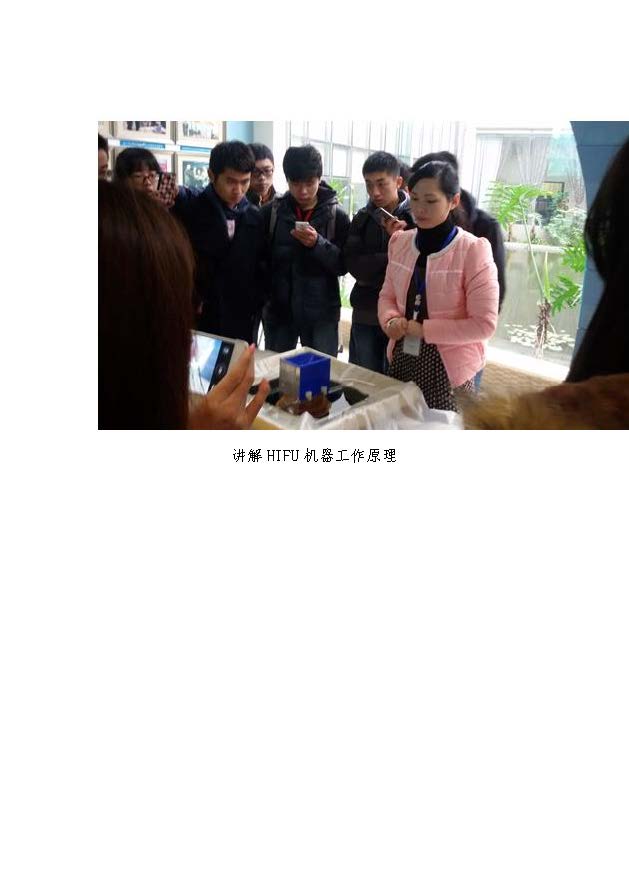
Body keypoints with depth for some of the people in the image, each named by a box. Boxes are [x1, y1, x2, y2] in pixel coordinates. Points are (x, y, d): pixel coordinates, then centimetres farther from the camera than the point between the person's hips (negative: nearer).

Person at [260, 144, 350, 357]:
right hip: (278, 310, 1)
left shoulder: (337, 215, -3)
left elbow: (344, 265, -5)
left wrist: (318, 244, -20)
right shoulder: (271, 212, -1)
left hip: (321, 313, -1)